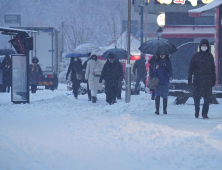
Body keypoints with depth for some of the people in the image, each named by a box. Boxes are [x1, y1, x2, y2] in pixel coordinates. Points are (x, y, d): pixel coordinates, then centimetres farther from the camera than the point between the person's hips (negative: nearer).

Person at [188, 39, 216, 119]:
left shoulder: (210, 56, 8)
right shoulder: (196, 56, 2)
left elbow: (213, 68, 12)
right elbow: (191, 67, 1)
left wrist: (213, 79, 9)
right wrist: (189, 78, -6)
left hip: (207, 79, 1)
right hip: (197, 79, -1)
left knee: (207, 96, -7)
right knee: (197, 95, 4)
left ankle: (205, 113, -3)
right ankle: (197, 110, 28)